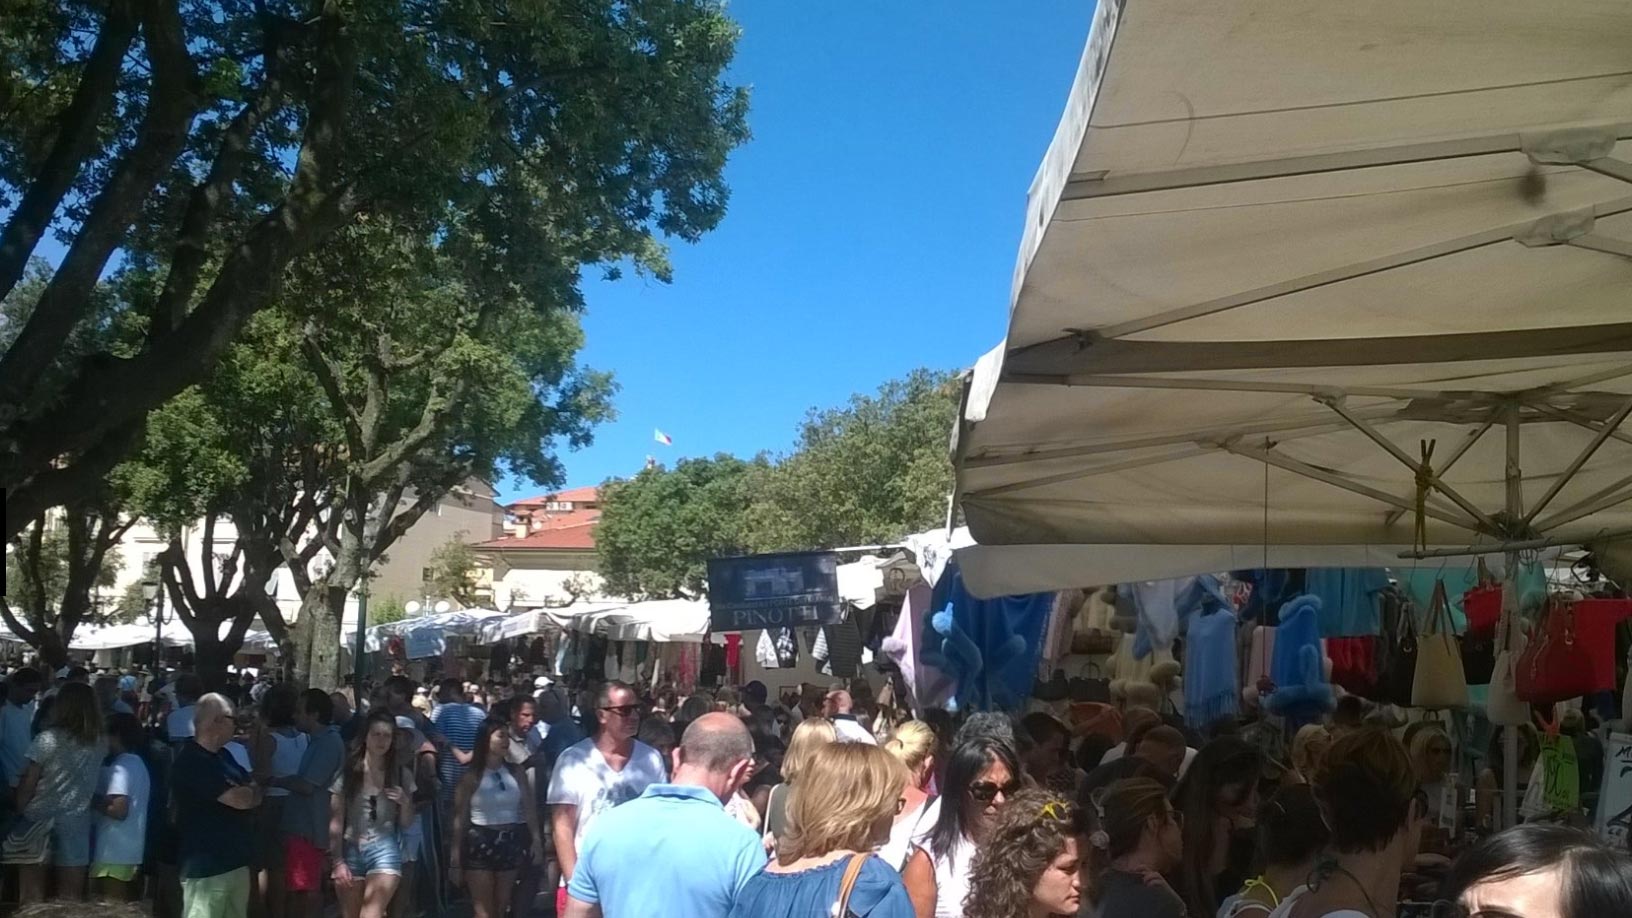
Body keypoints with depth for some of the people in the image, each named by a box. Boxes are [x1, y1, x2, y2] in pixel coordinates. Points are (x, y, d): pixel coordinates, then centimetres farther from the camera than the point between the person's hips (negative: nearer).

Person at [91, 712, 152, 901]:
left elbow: (119, 809, -21)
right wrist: (101, 800, 14)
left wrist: (94, 802, -8)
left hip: (114, 855, -9)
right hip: (131, 853, 9)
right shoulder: (138, 764, 15)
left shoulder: (120, 766, -14)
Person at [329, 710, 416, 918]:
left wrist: (405, 803, -11)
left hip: (384, 850, -1)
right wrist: (338, 861, -6)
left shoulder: (401, 773, 4)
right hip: (350, 851, 1)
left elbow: (406, 823, 9)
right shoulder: (347, 772, 0)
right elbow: (335, 823, 1)